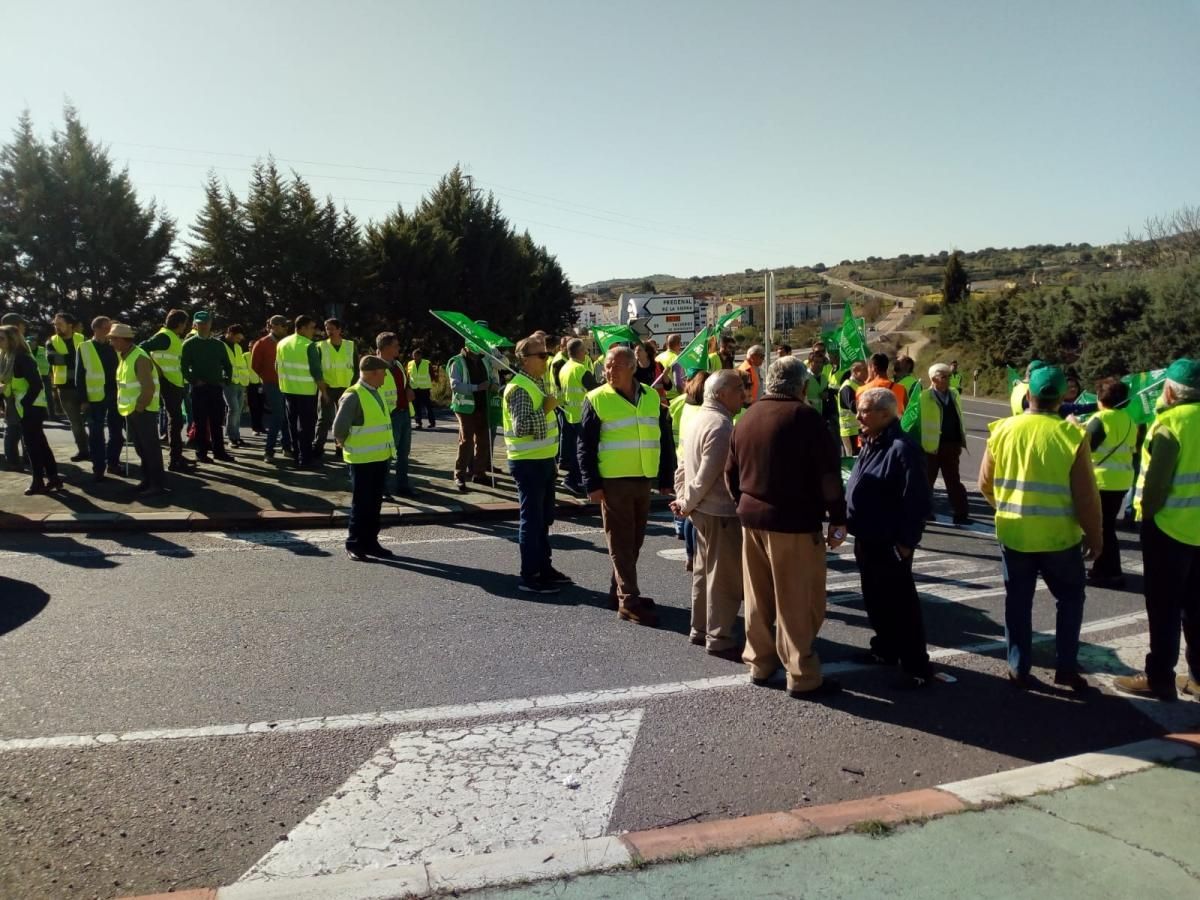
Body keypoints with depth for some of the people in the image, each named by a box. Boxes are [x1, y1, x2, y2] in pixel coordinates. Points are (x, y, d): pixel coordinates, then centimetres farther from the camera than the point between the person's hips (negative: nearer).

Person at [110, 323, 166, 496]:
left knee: (150, 447, -4)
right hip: (131, 410, 9)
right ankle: (147, 480, 23)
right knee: (140, 447, 14)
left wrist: (139, 409, -17)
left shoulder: (139, 358, -18)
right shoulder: (124, 357, 11)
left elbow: (149, 388, -24)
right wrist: (130, 408, 11)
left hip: (143, 411, -9)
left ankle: (158, 484, 1)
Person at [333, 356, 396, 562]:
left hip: (381, 457, 8)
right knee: (361, 503, 1)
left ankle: (370, 542, 22)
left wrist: (389, 451, 13)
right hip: (363, 459, -8)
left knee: (375, 503, 13)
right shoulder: (353, 396, -18)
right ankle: (354, 545, 13)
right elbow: (339, 427, -19)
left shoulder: (376, 392, 9)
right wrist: (344, 443, -2)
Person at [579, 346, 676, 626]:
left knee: (635, 540, 14)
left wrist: (666, 477, 8)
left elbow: (665, 440, 12)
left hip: (644, 480, 5)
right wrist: (592, 484, -11)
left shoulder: (651, 397, 7)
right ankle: (629, 601, 5)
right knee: (621, 542, 0)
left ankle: (619, 591, 29)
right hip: (613, 481, -5)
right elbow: (585, 445, -6)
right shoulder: (596, 399, -5)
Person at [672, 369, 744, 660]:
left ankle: (701, 630, 29)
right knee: (725, 578, 1)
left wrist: (682, 498, 9)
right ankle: (719, 639, 9)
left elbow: (683, 464, 11)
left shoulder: (696, 417, 8)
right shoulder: (721, 425, -22)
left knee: (703, 572, 18)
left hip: (702, 509, 10)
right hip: (721, 511, -10)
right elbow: (707, 475, -22)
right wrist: (688, 503, -9)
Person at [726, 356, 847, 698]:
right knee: (798, 602, 1)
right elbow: (829, 473, -14)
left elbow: (731, 471, 15)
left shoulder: (747, 417, 10)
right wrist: (838, 519, -9)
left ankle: (759, 663, 25)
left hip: (751, 518, 7)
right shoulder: (805, 416, -11)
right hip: (794, 522, -7)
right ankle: (802, 676, 6)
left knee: (758, 598, 15)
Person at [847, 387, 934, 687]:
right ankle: (885, 649, 36)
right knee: (875, 600, 20)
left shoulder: (902, 449, -20)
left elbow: (916, 501, -21)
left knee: (900, 604, 0)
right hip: (866, 539, 9)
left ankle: (916, 666, 10)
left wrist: (906, 542, -19)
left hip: (890, 544, -9)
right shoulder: (870, 445, 10)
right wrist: (852, 524, 19)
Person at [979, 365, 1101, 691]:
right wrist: (1094, 537, 4)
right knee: (1070, 598, 19)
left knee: (1018, 601, 14)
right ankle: (1066, 667, 19)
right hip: (1059, 536, -2)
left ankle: (1018, 669, 19)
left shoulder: (1002, 430, -5)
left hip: (1013, 533, 2)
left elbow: (985, 483, 4)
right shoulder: (1072, 435, -13)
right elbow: (1086, 496, -9)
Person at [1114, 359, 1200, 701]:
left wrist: (1146, 513, -5)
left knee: (1164, 607, 2)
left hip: (1169, 527, -7)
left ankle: (1159, 678, 10)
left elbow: (1157, 480, -19)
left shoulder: (1170, 423, -17)